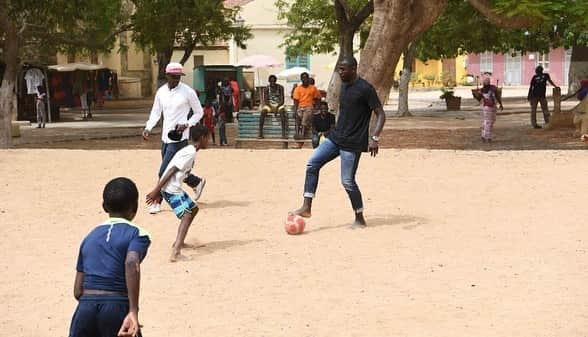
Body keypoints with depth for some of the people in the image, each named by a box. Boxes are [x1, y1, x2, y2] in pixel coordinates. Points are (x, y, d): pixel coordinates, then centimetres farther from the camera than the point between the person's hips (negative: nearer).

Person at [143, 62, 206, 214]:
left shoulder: (188, 92, -8)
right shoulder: (161, 91, 7)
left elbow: (199, 112, 0)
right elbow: (155, 112, 14)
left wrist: (186, 124, -15)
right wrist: (148, 128, -1)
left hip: (179, 138, -6)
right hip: (165, 137, 6)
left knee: (164, 172, -8)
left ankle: (157, 202, 4)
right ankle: (197, 182, 36)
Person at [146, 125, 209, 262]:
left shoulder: (188, 151, 16)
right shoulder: (190, 153, -15)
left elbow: (171, 170, 19)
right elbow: (171, 171, -20)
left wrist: (158, 190, 21)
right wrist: (156, 190, -21)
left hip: (174, 188, 10)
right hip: (171, 189, -10)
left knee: (193, 208, 22)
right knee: (186, 215, -18)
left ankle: (178, 242, 32)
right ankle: (176, 253, -33)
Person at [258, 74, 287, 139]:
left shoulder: (280, 88, -3)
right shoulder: (266, 89, -1)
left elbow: (282, 100, -8)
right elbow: (265, 100, -6)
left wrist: (276, 107, -24)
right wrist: (272, 108, -22)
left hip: (278, 105, -1)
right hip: (269, 105, 1)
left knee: (282, 110, -36)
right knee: (263, 111, -31)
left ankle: (284, 133, -42)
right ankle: (260, 133, -32)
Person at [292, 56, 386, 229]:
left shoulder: (365, 89, -14)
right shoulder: (343, 86, 11)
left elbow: (380, 114, -15)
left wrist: (374, 138, -26)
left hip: (352, 143, -8)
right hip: (335, 137, 8)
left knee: (347, 181, -5)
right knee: (312, 164, -3)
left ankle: (360, 220, 11)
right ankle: (306, 207, -2)